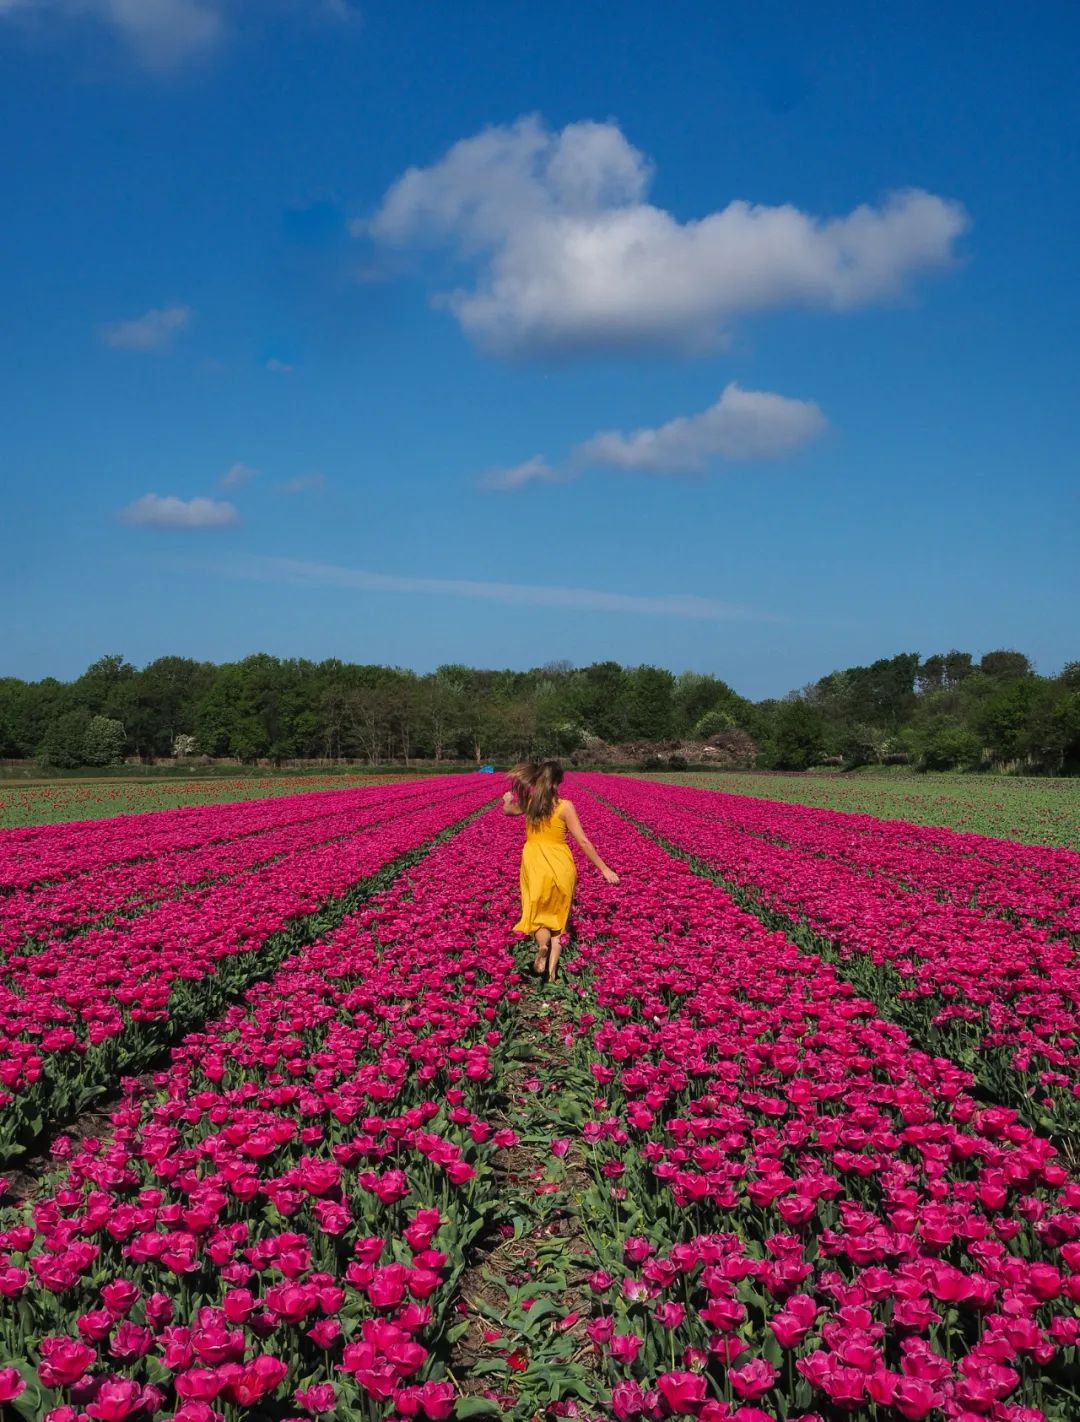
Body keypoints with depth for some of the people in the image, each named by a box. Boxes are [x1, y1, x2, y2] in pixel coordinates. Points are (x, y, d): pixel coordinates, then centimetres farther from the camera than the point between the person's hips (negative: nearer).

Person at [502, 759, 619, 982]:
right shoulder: (565, 807, -12)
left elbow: (507, 810, 19)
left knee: (537, 913, 16)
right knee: (557, 917, 14)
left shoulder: (529, 803, -3)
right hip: (561, 867, -1)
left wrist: (507, 799, 43)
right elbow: (583, 842, -12)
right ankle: (552, 972, 5)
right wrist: (604, 868, -6)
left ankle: (542, 944, -18)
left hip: (535, 865, 1)